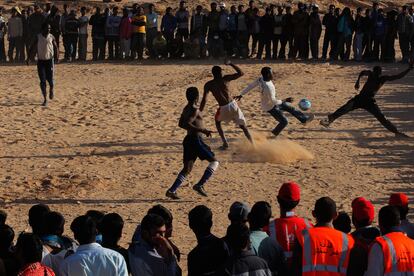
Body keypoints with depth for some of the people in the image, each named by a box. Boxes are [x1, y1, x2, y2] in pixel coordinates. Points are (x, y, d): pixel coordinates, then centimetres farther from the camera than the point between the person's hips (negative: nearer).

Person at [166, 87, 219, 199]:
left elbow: (181, 124, 23)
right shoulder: (195, 110, -15)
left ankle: (172, 190, 1)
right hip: (196, 140, -9)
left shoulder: (186, 109, 13)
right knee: (214, 161, 0)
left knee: (187, 168, 13)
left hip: (188, 139, 9)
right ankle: (199, 185, -11)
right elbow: (186, 124, -26)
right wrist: (202, 130, -25)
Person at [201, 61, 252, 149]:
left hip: (224, 108, -1)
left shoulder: (208, 85, -1)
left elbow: (204, 100, -6)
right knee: (243, 125, 14)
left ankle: (225, 143, 19)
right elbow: (241, 73, 7)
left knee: (217, 121, 29)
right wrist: (230, 64, 10)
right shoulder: (225, 79, 0)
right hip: (233, 105, 1)